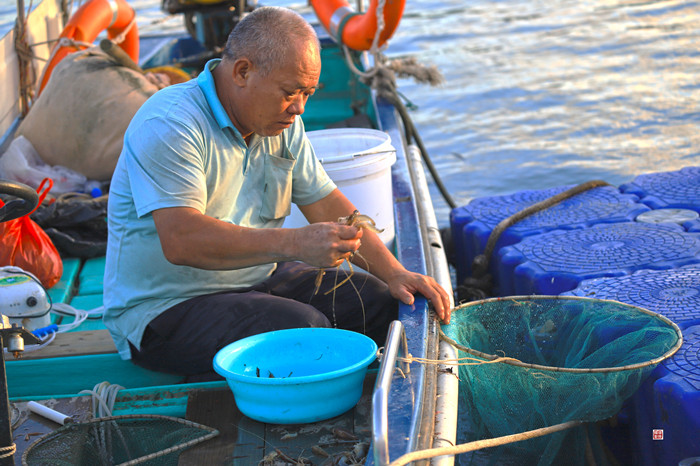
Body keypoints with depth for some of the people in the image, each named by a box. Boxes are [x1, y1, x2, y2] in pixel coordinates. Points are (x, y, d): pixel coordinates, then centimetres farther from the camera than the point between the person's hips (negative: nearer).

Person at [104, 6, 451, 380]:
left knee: (378, 303, -5)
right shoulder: (170, 125, -21)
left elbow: (326, 206, 11)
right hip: (166, 306, -8)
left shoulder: (282, 122, 7)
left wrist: (394, 273, -3)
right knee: (305, 329, -30)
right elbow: (181, 240, -32)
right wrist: (296, 244, -40)